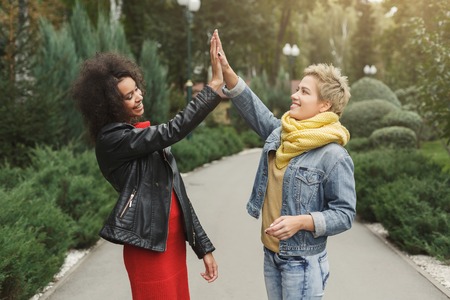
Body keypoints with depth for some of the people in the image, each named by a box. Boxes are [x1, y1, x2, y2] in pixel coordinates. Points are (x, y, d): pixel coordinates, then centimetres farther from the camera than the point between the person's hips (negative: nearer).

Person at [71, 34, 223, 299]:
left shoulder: (145, 135, 11)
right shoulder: (111, 139, -12)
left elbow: (176, 192, 10)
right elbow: (173, 130, -21)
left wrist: (203, 246, 10)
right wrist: (215, 84, -22)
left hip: (174, 240, 8)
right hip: (149, 247, -7)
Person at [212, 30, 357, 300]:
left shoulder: (334, 156, -18)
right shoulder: (280, 133, 2)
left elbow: (345, 214, -15)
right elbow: (253, 106, 9)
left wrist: (301, 221, -27)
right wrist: (226, 70, -2)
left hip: (302, 262, -7)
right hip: (271, 254, 7)